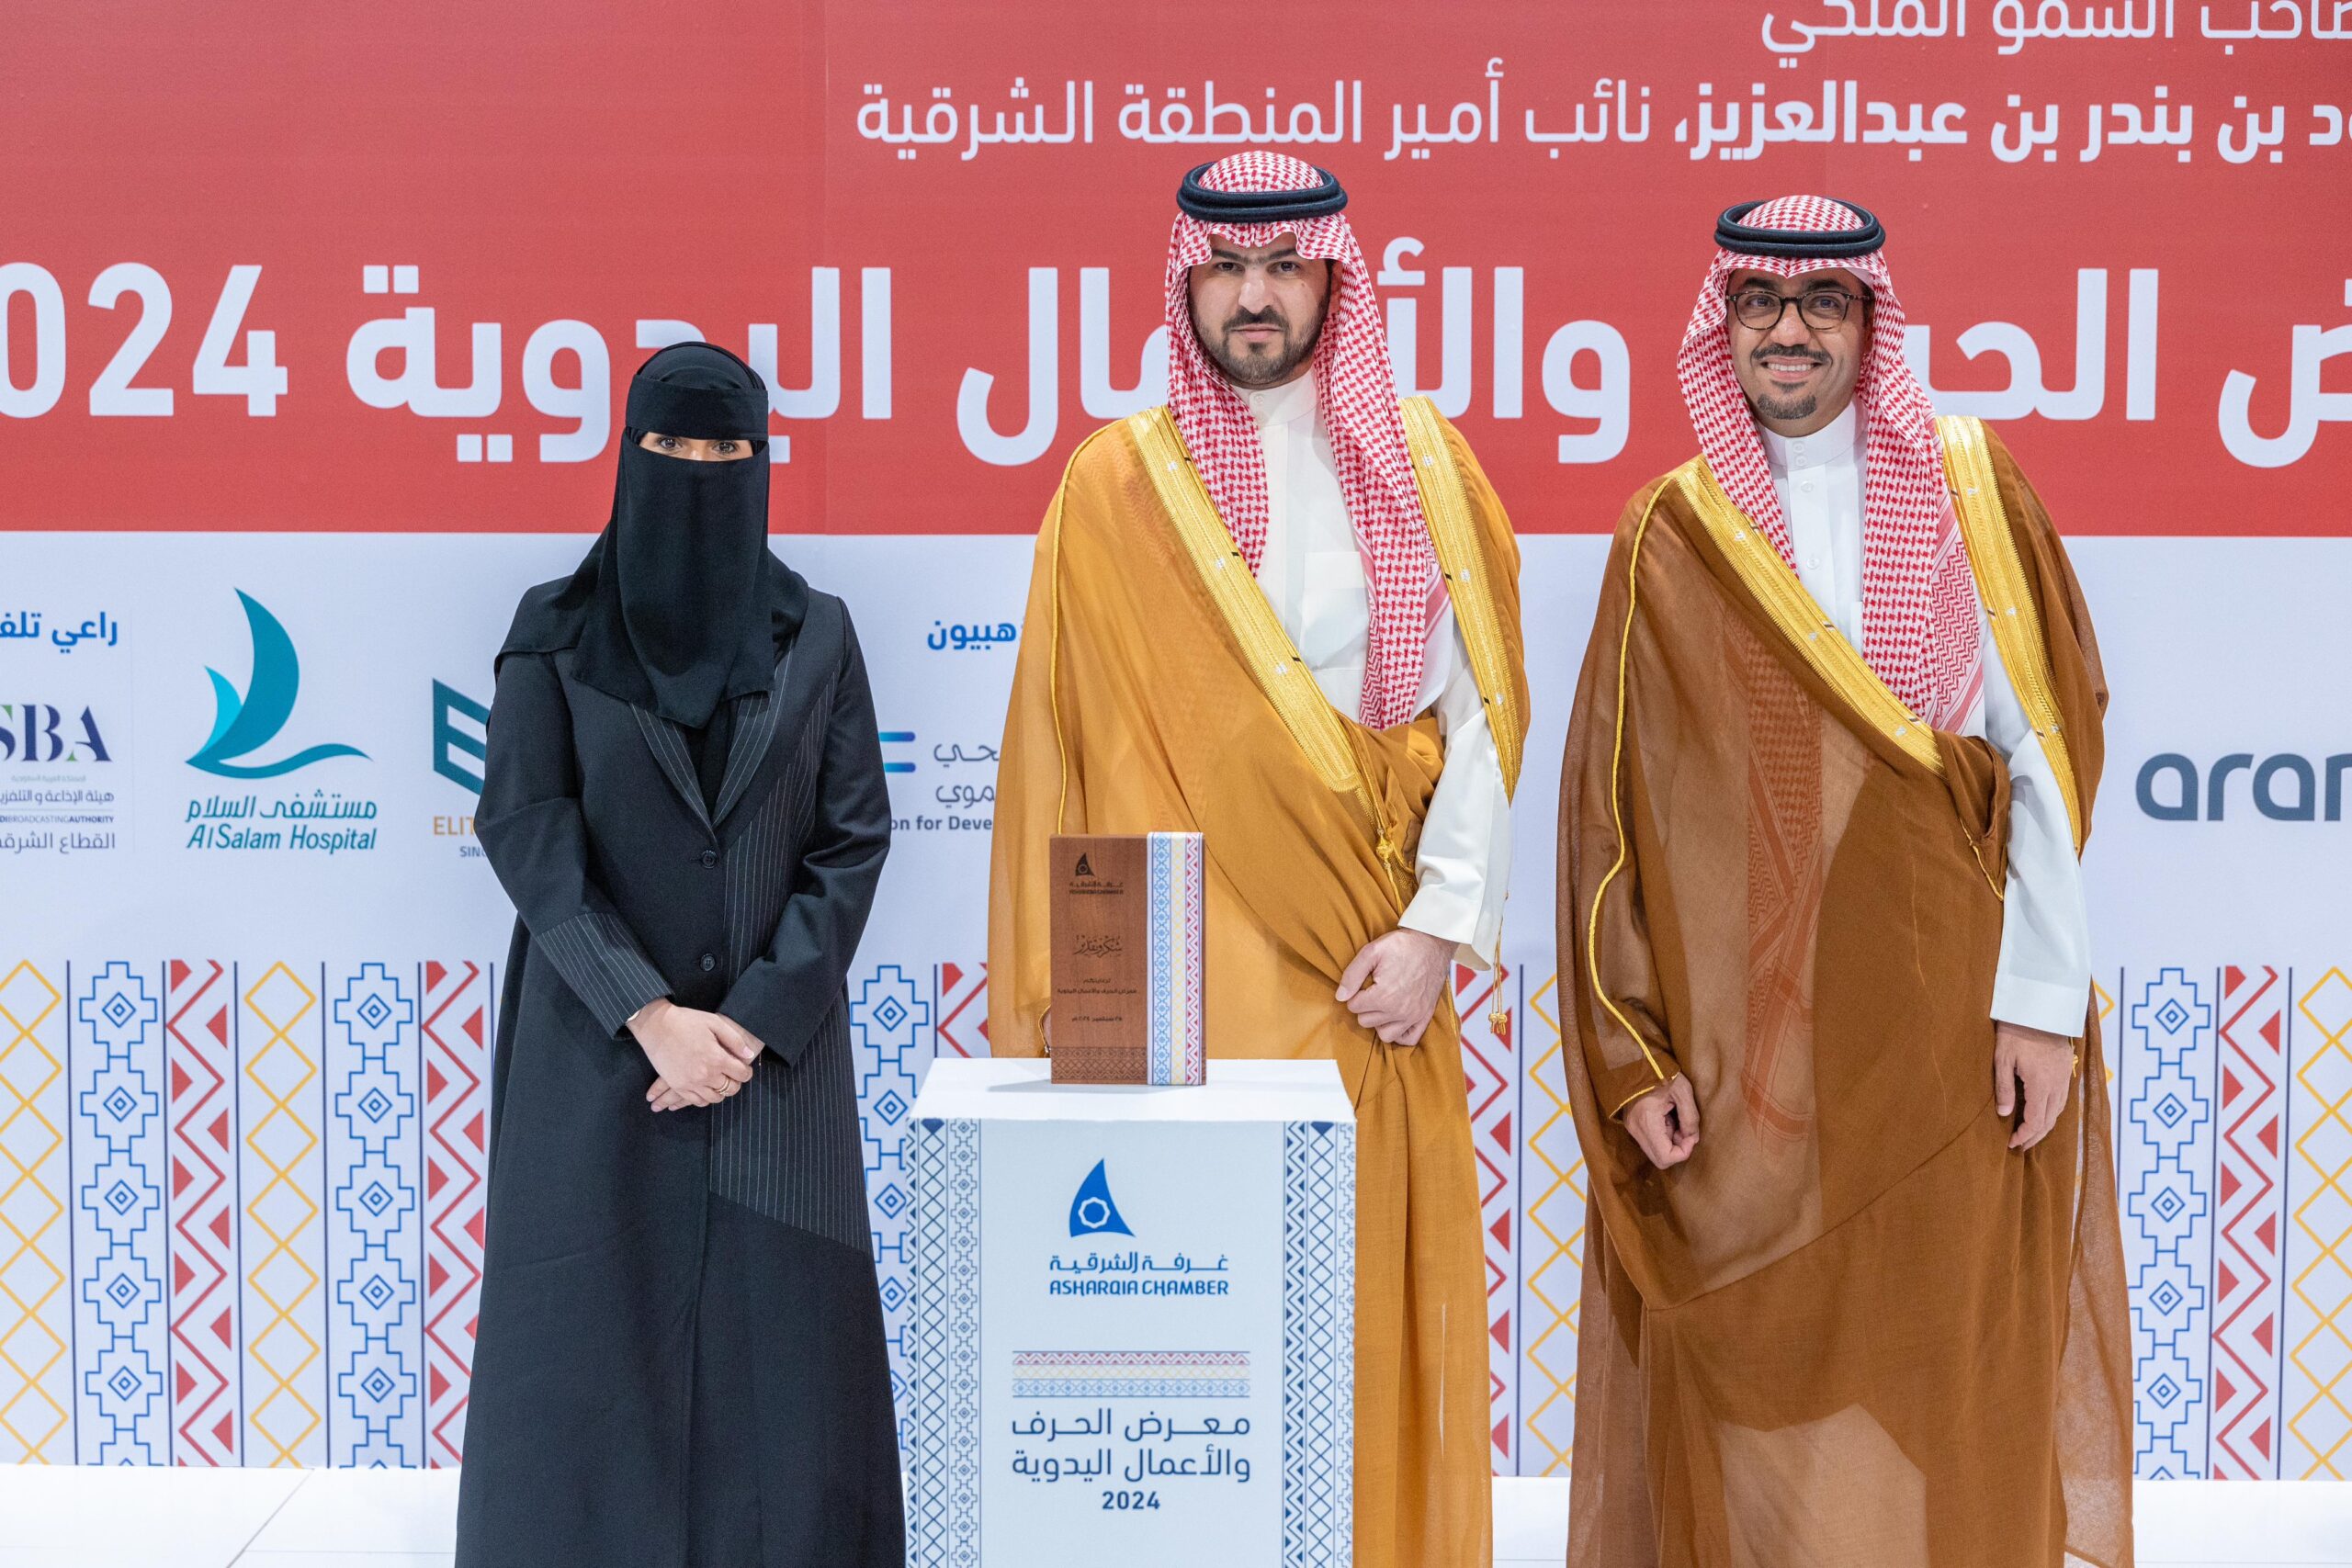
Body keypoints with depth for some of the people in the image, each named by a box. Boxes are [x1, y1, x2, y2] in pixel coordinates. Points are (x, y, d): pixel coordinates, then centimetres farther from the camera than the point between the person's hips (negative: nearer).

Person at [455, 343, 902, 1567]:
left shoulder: (815, 636, 5)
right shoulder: (556, 633, 2)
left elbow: (853, 839, 1)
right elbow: (525, 829, -5)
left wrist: (754, 1020, -10)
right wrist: (649, 1014, -14)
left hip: (776, 1045, 1)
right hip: (596, 1048, -1)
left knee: (776, 1340, 1)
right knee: (592, 1343, 1)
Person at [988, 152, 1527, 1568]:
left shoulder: (1421, 463, 8)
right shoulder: (1117, 484, 6)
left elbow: (1485, 709, 4)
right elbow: (1056, 752, 5)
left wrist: (1437, 930, -6)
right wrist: (1053, 992, 0)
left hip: (1372, 978, 1)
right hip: (1178, 986, -1)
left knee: (1376, 1315, 4)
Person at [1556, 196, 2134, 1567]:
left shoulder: (1971, 493, 6)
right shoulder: (1671, 538, 6)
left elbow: (2044, 753, 0)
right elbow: (1613, 808, 3)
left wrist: (2041, 997, -9)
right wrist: (1636, 1056, -4)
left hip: (1947, 1025, 0)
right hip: (1736, 1036, 0)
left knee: (1955, 1390, 4)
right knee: (1744, 1385, 3)